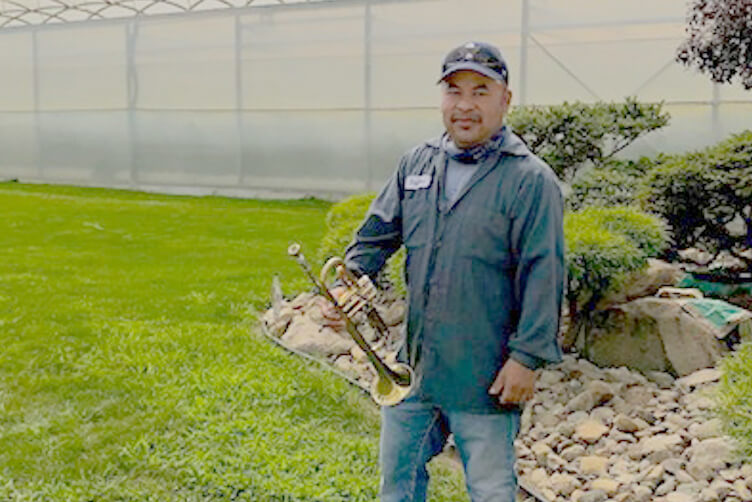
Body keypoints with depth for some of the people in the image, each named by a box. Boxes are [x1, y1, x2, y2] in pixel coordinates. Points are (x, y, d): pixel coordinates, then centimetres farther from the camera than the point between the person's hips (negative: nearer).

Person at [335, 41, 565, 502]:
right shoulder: (417, 163, 7)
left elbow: (543, 278, -14)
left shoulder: (531, 179, -11)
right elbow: (377, 234, 13)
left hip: (486, 377, -5)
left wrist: (527, 359, -16)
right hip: (412, 365, 6)